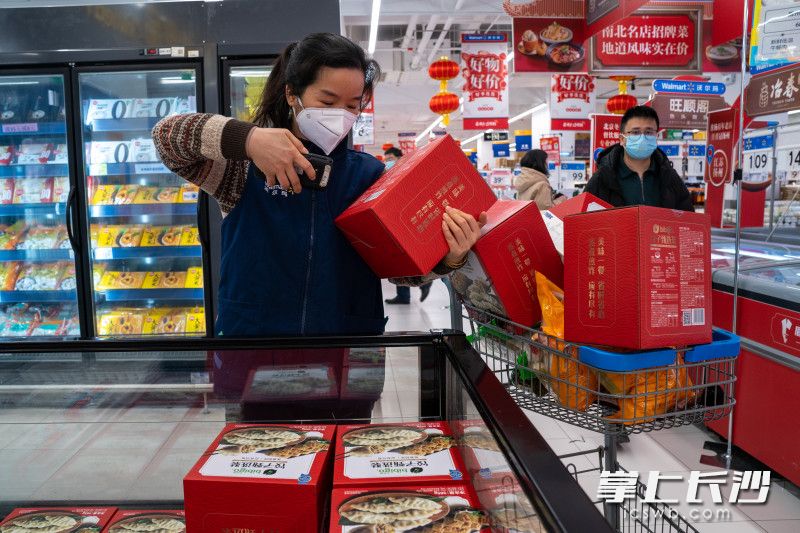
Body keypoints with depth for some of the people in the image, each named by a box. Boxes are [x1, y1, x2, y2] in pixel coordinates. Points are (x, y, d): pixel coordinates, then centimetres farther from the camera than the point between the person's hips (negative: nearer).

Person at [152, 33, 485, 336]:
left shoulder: (370, 174, 4)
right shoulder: (247, 165, -1)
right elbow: (166, 135, -10)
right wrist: (247, 139, -24)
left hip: (348, 334, 1)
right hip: (250, 329, 0)